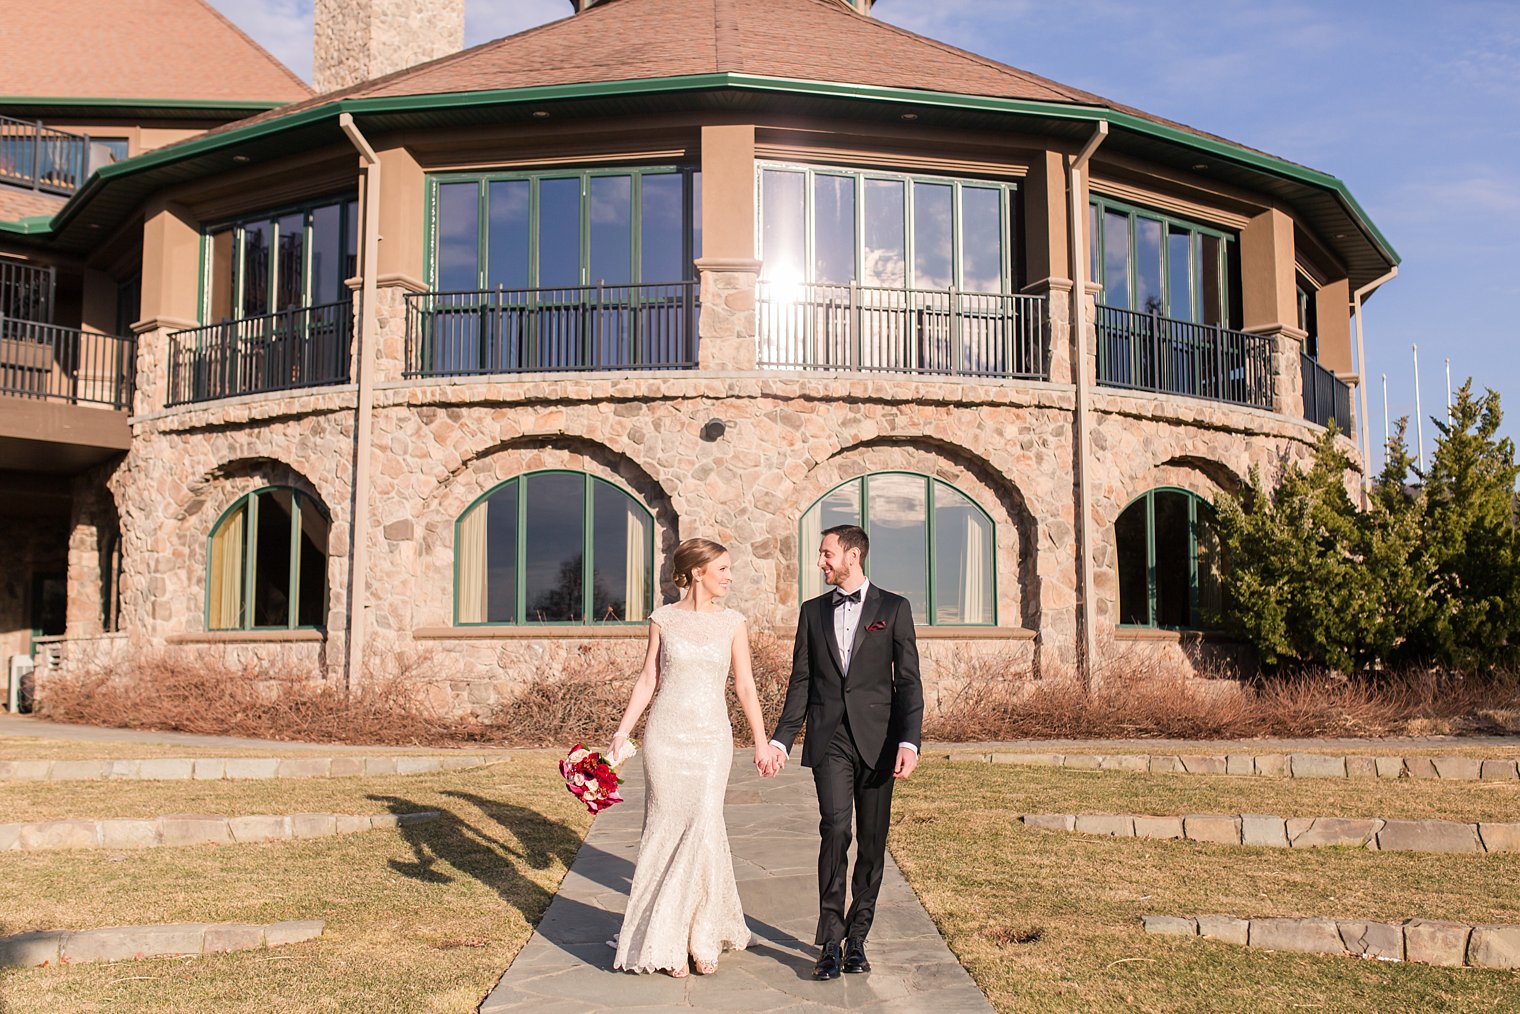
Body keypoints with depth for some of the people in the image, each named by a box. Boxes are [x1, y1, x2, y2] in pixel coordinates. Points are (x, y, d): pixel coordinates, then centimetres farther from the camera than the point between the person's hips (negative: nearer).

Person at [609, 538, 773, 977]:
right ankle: (666, 940, 15)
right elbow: (647, 682, 5)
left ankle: (702, 936, 8)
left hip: (712, 738, 0)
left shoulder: (732, 623, 4)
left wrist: (761, 742, 1)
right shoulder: (663, 619, 2)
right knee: (666, 829, 3)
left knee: (703, 828, -9)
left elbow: (745, 686, 5)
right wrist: (621, 734, 0)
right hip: (665, 736, 0)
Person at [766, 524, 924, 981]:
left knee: (872, 841, 5)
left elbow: (908, 681, 0)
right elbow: (801, 682, 13)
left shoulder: (894, 608, 4)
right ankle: (831, 941, -8)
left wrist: (909, 742, -11)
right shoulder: (813, 611, 12)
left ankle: (856, 938, 19)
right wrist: (780, 739, 6)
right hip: (829, 740, 1)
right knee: (835, 828, -15)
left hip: (877, 740, 0)